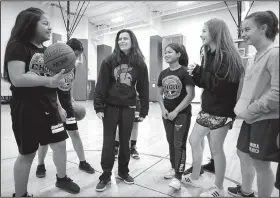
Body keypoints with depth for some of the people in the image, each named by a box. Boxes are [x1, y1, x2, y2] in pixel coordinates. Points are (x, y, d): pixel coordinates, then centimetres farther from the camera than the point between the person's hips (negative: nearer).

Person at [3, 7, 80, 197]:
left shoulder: (45, 50, 15)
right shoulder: (17, 46, -8)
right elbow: (17, 79, -22)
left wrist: (58, 106, 18)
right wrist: (48, 80, -29)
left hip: (49, 108, 7)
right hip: (27, 109, -7)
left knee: (60, 143, 12)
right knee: (27, 153, 6)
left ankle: (62, 178, 35)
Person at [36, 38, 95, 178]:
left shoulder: (72, 66, 4)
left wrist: (71, 100, 12)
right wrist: (58, 107, -29)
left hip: (66, 105, 5)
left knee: (74, 133, 5)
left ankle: (83, 162, 17)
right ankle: (40, 165, 26)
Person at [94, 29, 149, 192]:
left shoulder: (140, 64, 1)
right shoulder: (109, 61, -2)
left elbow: (143, 88, 3)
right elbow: (101, 85, -4)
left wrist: (144, 110, 1)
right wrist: (99, 107, -10)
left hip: (128, 108, 1)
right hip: (110, 106, -1)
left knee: (125, 141, 11)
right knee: (108, 142, 5)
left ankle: (123, 172, 31)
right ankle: (106, 176, 20)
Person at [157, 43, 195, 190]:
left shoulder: (185, 72, -12)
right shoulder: (163, 73, 5)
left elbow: (191, 95, -16)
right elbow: (159, 93, 11)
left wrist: (176, 111, -16)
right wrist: (163, 109, -3)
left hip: (182, 114, -6)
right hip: (167, 113, 6)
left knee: (179, 144, -1)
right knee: (171, 142, 16)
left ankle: (178, 176, 8)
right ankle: (174, 168, 34)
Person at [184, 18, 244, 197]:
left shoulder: (227, 56, -15)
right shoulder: (209, 54, 11)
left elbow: (219, 85, -23)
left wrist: (198, 71, -19)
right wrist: (195, 74, -5)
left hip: (221, 111, -9)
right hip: (207, 108, 9)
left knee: (216, 149, 4)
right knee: (194, 141, 15)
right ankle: (195, 178, 34)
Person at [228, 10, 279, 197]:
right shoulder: (253, 58, 11)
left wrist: (251, 110, -16)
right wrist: (241, 107, 1)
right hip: (251, 118, 9)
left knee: (261, 164, 6)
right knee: (243, 154, 21)